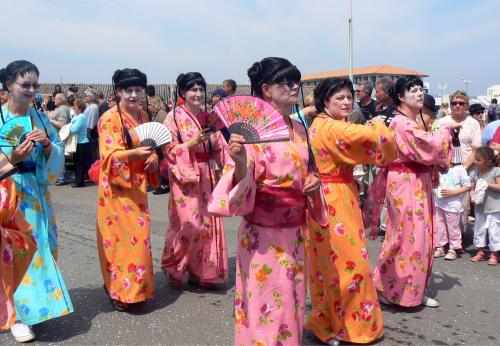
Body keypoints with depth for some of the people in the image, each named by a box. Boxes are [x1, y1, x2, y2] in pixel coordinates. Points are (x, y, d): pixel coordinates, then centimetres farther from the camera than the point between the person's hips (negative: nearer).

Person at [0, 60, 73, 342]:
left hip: (36, 194, 4)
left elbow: (58, 157, 5)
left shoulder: (41, 118, 6)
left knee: (40, 247, 10)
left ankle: (35, 305, 29)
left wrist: (47, 144, -14)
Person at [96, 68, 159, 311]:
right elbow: (109, 155, -18)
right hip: (117, 186, -7)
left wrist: (153, 158, 0)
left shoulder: (143, 116, 11)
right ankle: (119, 290, 9)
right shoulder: (110, 118, -11)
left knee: (138, 235, 10)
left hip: (137, 185, 7)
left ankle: (135, 288, 24)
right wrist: (135, 153, -34)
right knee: (120, 236, -4)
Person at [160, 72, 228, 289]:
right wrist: (191, 143, -19)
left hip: (207, 177, 5)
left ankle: (201, 272, 19)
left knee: (208, 223, 5)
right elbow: (168, 149, -9)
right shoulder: (174, 117, -3)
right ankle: (172, 268, 14)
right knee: (189, 224, -9)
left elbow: (219, 148, 13)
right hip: (185, 176, -5)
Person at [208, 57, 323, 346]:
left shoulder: (300, 128, 7)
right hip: (264, 233, -7)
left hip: (296, 231, 7)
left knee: (292, 303, 19)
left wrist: (313, 182, -1)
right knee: (268, 308, 5)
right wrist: (239, 163, -37)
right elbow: (242, 189, -18)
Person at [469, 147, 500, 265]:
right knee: (479, 230, 12)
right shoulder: (474, 172, -2)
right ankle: (480, 252, 27)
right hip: (480, 208, 4)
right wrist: (473, 198, -16)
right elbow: (472, 189, 1)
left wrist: (487, 184, -20)